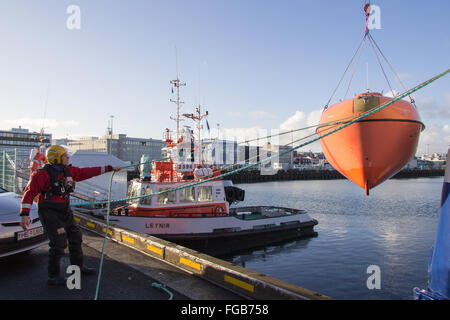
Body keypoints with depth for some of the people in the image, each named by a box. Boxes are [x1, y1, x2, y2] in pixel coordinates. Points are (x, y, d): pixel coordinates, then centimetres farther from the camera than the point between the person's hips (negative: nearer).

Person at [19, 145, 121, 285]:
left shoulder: (68, 170, 4)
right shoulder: (43, 174, -16)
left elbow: (86, 172, 9)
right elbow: (29, 192, -17)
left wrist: (110, 168, 10)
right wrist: (24, 214, -25)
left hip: (65, 211, 8)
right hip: (50, 213, -8)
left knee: (75, 237, 16)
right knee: (59, 243, -10)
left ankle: (78, 267, 34)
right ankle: (53, 276, 7)